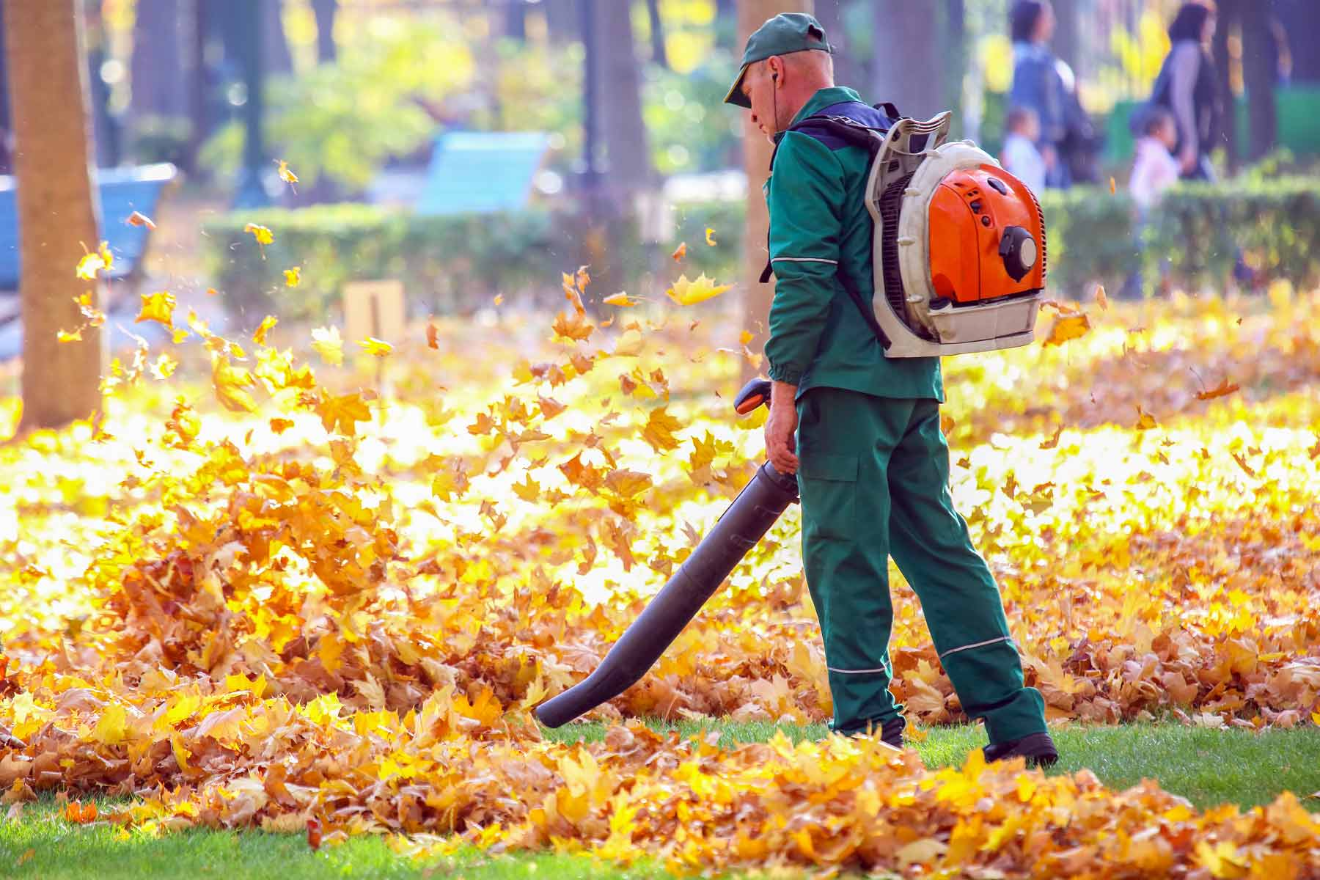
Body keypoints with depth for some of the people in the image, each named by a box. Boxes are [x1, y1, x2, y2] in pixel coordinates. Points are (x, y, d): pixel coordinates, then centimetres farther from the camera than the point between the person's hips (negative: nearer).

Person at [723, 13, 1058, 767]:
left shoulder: (806, 153, -7)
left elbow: (803, 281, -15)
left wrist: (784, 394, -13)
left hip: (846, 386, -8)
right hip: (915, 381, 8)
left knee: (845, 555, -4)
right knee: (938, 545, 8)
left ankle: (868, 728, -5)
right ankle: (1017, 724, 4)